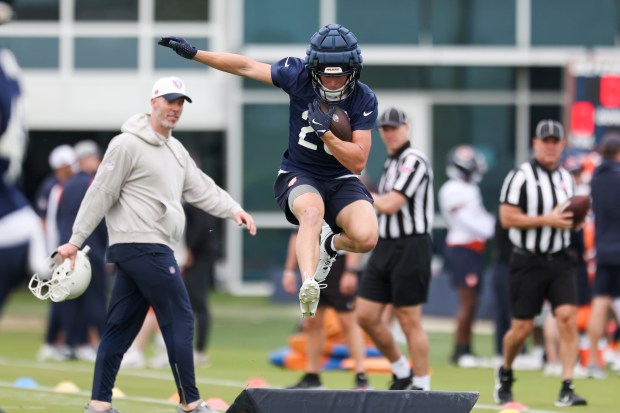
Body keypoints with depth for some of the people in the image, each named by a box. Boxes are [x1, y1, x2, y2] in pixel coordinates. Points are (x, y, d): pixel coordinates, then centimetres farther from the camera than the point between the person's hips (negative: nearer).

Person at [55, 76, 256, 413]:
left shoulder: (176, 151, 18)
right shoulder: (128, 145, -9)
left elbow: (201, 189, 14)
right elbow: (101, 193, -10)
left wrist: (233, 210, -2)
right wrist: (76, 240, -11)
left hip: (153, 249, 9)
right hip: (142, 245, -9)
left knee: (121, 327, 7)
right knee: (180, 319, -7)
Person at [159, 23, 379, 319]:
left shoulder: (364, 100, -12)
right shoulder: (298, 76, -12)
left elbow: (358, 162, -15)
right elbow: (246, 66, -1)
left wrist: (325, 134, -28)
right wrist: (194, 54, 0)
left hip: (342, 181, 1)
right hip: (298, 175, -1)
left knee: (366, 238, -24)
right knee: (312, 211, -38)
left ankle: (331, 244, 11)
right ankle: (308, 286, -52)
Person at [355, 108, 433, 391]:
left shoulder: (413, 161, -13)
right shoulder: (391, 162, 16)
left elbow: (390, 205, -19)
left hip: (409, 247, -9)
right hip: (385, 245, 9)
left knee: (409, 320, -4)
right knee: (366, 315, 6)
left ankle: (421, 385, 4)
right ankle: (401, 372, 21)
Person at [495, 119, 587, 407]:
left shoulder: (566, 178, 12)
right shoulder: (521, 177, -7)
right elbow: (507, 218, -13)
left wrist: (573, 221, 3)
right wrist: (547, 220, -18)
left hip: (560, 261, 4)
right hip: (528, 261, -4)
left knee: (567, 317, -13)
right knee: (522, 327, 1)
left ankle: (566, 389, -13)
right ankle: (505, 374, 30)